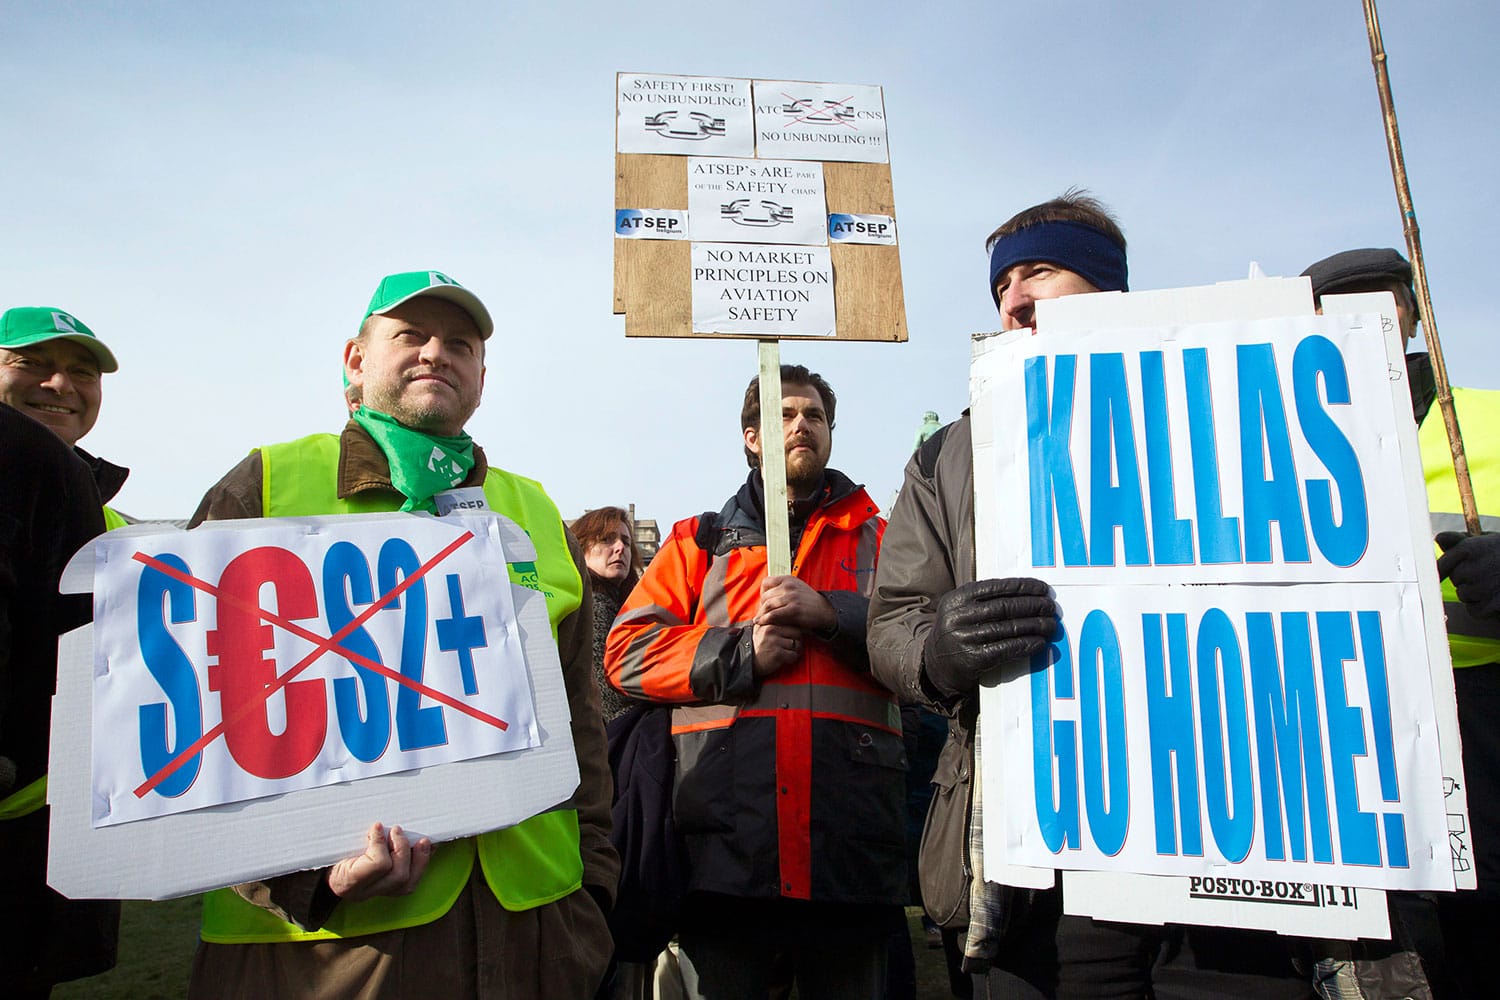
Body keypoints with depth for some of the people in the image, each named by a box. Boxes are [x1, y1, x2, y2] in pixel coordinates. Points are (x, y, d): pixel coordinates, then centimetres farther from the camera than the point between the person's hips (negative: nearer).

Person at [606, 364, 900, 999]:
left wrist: (832, 615, -13)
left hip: (849, 845, 1)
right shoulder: (701, 542, 16)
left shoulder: (877, 539, 16)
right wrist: (740, 653, -8)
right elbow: (627, 652, 5)